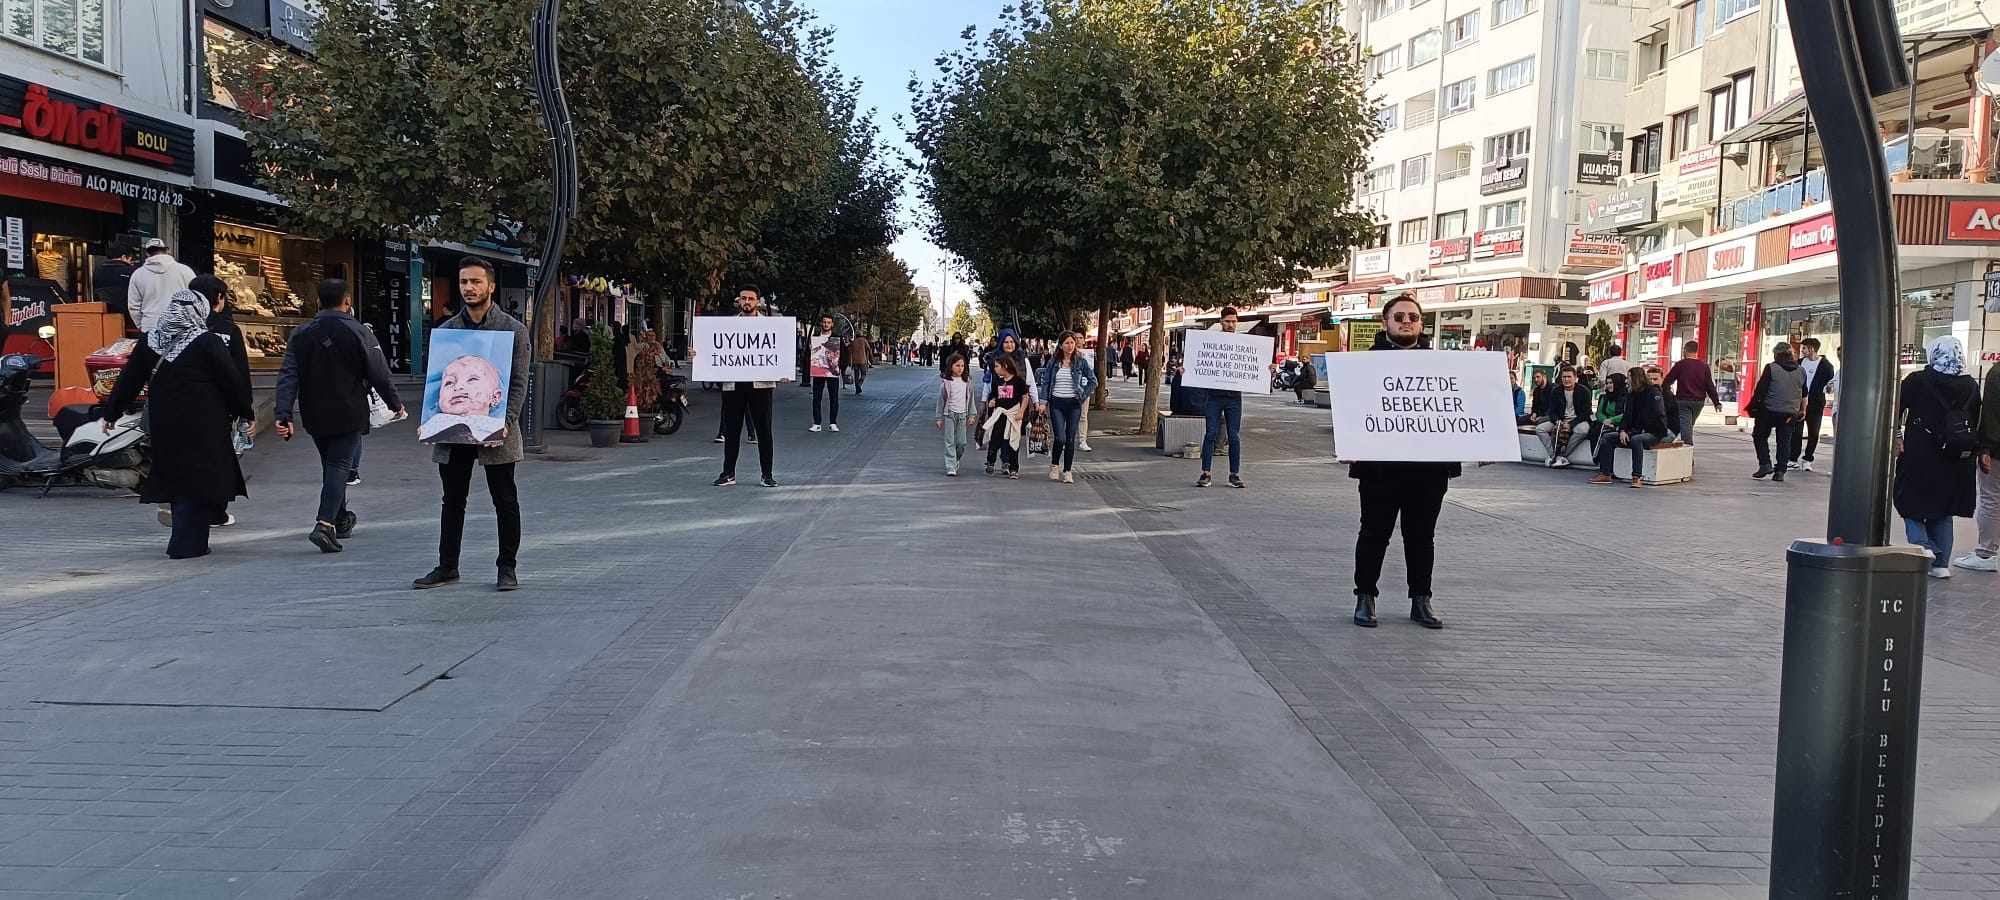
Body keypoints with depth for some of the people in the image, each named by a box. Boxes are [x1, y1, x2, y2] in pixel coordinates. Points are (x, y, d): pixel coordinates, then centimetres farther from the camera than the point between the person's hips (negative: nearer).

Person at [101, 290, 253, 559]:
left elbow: (128, 380, 9)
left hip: (163, 426, 5)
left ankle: (186, 541, 22)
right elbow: (233, 380, -7)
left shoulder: (148, 342, 5)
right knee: (200, 480, 1)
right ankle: (187, 544, -1)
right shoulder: (208, 343, -10)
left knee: (175, 478, 17)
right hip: (203, 427, -5)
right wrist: (245, 411, 7)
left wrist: (111, 413, 18)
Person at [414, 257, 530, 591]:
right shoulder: (446, 329, 10)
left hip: (494, 431, -4)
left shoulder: (513, 329, -1)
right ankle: (447, 567, 21)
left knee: (505, 502, 5)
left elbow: (519, 383, -6)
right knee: (452, 501, 11)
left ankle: (507, 568, 15)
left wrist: (505, 423, -19)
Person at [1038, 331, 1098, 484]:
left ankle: (1067, 471, 11)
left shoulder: (1080, 361, 2)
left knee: (1070, 439, 1)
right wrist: (1044, 402, 0)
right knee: (1060, 438, -11)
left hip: (1074, 404, 1)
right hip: (1057, 404, -1)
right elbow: (1045, 382, 7)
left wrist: (1084, 395, -1)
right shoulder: (1053, 361, 4)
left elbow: (1093, 381, 8)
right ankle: (1054, 465, 13)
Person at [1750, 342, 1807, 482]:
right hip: (1790, 413, 4)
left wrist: (1753, 405, 1)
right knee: (1785, 441, 8)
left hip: (1770, 411, -4)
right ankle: (1780, 471, 6)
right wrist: (1802, 410, 27)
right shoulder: (1801, 372, 8)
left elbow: (1760, 389, -9)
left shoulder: (1771, 368, -8)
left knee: (1760, 436, 12)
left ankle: (1765, 464, 0)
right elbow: (1804, 395, 16)